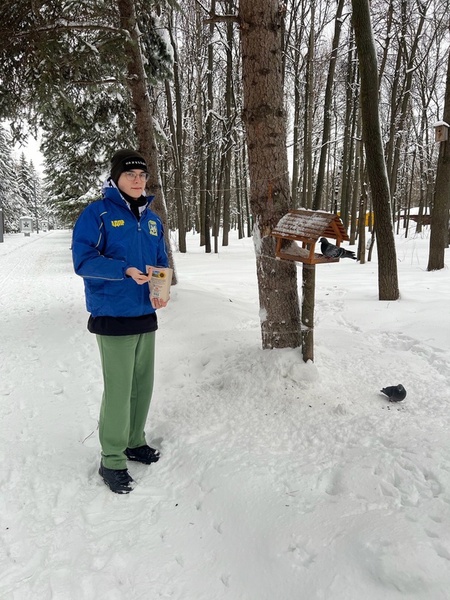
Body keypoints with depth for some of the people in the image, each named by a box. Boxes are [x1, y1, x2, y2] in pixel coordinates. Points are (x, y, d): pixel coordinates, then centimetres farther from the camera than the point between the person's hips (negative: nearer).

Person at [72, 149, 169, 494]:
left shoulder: (152, 219, 12)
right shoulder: (97, 213, -7)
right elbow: (84, 259, -13)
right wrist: (127, 271, -26)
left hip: (146, 315, 6)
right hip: (113, 316, -6)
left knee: (143, 385, 14)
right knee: (119, 390, -3)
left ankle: (135, 441, 33)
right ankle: (112, 460, 14)